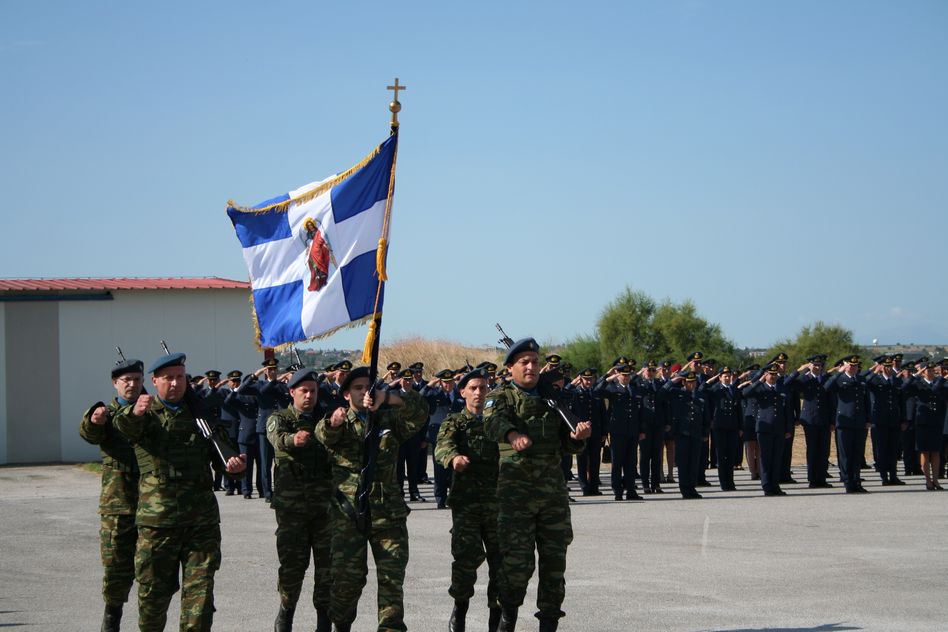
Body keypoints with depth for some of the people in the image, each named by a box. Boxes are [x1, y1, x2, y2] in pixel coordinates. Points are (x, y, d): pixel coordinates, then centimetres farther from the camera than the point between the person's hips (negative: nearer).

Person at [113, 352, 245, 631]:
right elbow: (124, 425, -22)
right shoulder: (146, 414, 1)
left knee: (200, 588, 1)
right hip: (157, 519, -2)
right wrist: (135, 412, -47)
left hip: (202, 519, 3)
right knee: (154, 588, 5)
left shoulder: (201, 412, 13)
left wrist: (232, 464, -5)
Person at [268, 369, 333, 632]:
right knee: (292, 562, 0)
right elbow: (277, 438, -20)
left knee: (327, 561, 1)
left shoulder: (326, 417, 11)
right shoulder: (280, 419, 3)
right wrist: (293, 439, -44)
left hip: (325, 501, 2)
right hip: (291, 503, -2)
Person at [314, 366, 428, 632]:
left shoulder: (389, 419, 11)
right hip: (349, 511, -1)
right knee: (347, 575, -1)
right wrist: (333, 422, -42)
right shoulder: (341, 424, 8)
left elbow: (420, 410, -8)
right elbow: (324, 434, -16)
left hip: (388, 511, 1)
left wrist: (388, 397, -27)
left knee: (392, 576, -2)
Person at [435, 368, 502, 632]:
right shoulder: (454, 422, 9)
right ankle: (460, 608, 9)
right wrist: (454, 457, -33)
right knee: (467, 554, -12)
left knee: (501, 557, -1)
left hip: (496, 499, 2)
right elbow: (442, 446, -11)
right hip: (466, 499, -2)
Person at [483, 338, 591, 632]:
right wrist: (513, 435, -43)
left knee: (555, 558, 4)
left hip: (553, 489, 5)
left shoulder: (550, 396, 19)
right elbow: (493, 420, -21)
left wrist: (577, 437, -4)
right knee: (518, 559, -9)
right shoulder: (501, 395, 3)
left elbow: (566, 444, 21)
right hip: (516, 489, -5)